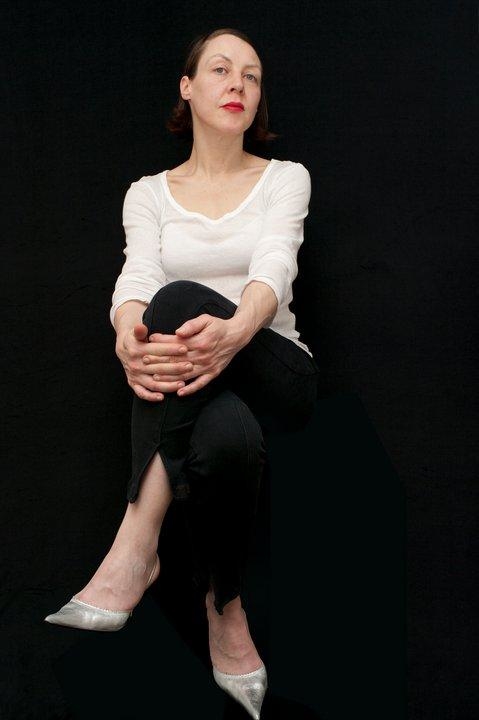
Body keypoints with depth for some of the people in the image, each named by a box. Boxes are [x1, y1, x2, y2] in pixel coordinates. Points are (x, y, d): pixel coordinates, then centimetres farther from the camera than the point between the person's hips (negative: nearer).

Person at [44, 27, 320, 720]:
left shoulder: (286, 177, 9)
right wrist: (128, 339, -36)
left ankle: (134, 551, -34)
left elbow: (274, 265, -13)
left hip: (276, 371, 0)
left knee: (180, 298, -36)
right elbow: (135, 277, -8)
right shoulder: (148, 192, 13)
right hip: (187, 386, 1)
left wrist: (234, 329, -40)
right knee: (227, 438, -42)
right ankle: (227, 614, -18)